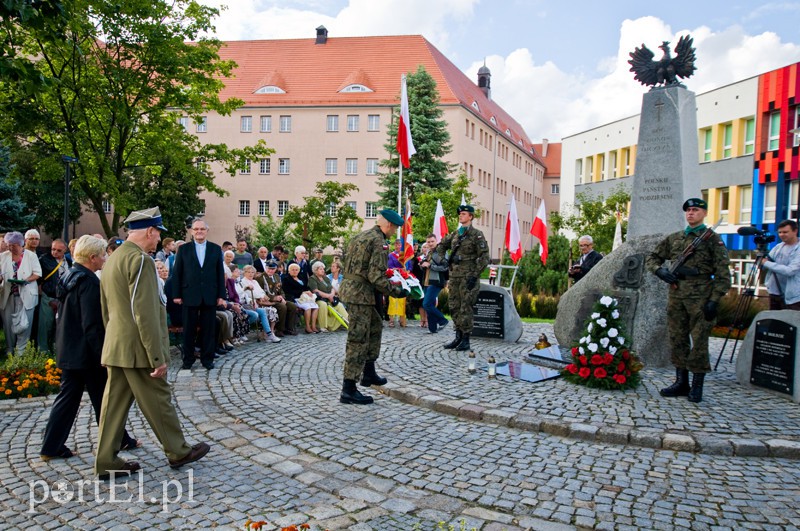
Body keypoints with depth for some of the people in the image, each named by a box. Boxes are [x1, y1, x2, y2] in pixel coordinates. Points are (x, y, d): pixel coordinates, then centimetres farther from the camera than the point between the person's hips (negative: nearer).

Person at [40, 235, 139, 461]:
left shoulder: (69, 276, 10)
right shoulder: (89, 282, -20)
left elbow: (66, 317, 17)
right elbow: (92, 324, -22)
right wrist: (102, 355, -18)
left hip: (69, 350, 9)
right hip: (86, 352, -9)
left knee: (68, 396, 13)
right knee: (103, 399, 4)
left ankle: (51, 446, 15)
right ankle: (118, 440, 17)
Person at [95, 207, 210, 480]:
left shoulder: (112, 258, 13)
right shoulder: (141, 259, -17)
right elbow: (145, 313, -22)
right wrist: (158, 357, -19)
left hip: (115, 348, 9)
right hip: (138, 349, -9)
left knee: (114, 404, 12)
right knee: (158, 400, 4)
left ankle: (107, 462, 18)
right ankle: (178, 452, 19)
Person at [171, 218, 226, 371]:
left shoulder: (216, 249, 7)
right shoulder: (183, 248, 5)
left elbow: (220, 274, 5)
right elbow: (177, 273, 3)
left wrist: (221, 295, 1)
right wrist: (176, 294, -3)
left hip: (210, 296, 1)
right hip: (190, 295, 0)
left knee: (208, 329, 6)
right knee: (189, 329, 7)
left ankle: (207, 359, 16)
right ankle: (188, 359, 18)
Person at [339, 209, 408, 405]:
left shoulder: (360, 236, 14)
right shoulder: (379, 242, -15)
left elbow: (346, 264, 19)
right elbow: (376, 277, -21)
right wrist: (396, 291, -10)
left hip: (350, 288, 10)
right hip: (361, 294, -10)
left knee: (375, 326, 24)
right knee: (358, 340, -5)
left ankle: (369, 372, 32)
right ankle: (348, 390, -1)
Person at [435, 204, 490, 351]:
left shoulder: (476, 235, -6)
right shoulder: (454, 234, 14)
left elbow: (484, 257, -10)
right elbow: (441, 245, 29)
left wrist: (475, 275, -15)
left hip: (468, 277, -7)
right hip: (454, 276, 7)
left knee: (465, 309, -6)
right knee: (454, 307, 10)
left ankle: (466, 340, 2)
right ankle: (458, 337, 21)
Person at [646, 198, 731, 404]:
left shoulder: (712, 239, 0)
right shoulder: (674, 238, 14)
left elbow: (722, 273, -5)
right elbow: (652, 257, 19)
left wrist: (714, 300, -13)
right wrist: (660, 270, -3)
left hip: (700, 298, -5)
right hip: (676, 296, 5)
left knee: (698, 343, 0)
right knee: (677, 341, 9)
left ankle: (697, 386, 10)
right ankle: (681, 382, 19)